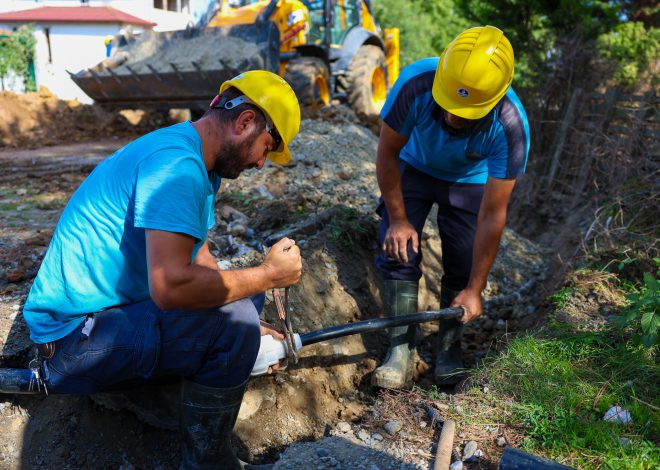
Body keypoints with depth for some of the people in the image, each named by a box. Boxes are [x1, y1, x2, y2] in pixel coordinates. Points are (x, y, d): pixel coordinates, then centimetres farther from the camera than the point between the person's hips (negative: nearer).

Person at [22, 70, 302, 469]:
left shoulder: (199, 165, 8)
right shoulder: (176, 163, -24)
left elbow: (196, 255, 16)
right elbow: (171, 286, -35)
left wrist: (247, 328, 9)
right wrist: (268, 275, -21)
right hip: (76, 334, -10)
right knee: (233, 322, -25)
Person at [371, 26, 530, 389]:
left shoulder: (510, 126, -37)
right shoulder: (415, 83, -37)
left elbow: (492, 214, -30)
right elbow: (388, 154, -19)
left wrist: (475, 290, -24)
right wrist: (398, 219, -15)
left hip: (469, 181, 0)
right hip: (414, 168, 1)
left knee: (462, 268, -7)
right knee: (398, 250, -12)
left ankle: (449, 346, 16)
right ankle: (401, 350, -2)